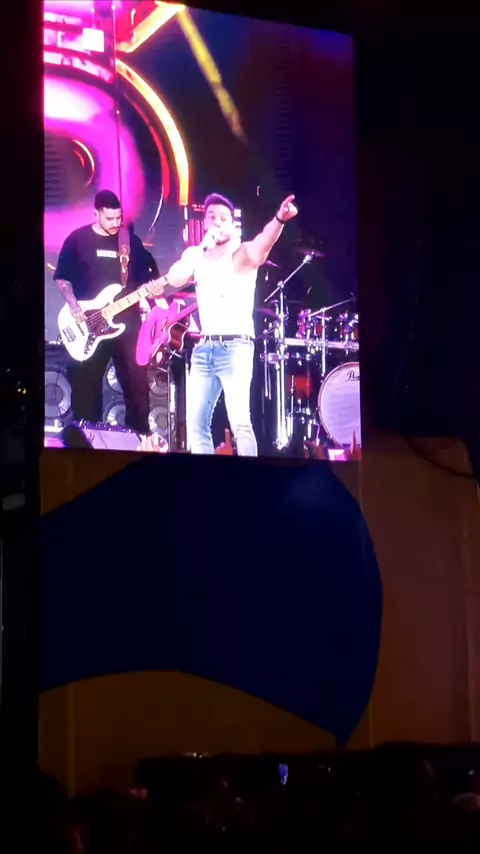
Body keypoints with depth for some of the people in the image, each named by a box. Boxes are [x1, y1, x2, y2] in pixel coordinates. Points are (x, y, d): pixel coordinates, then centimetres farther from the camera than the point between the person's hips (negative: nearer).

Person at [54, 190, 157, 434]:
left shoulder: (131, 241, 8)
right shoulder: (78, 239, 0)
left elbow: (147, 275, 14)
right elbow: (62, 277, 1)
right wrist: (73, 305, -12)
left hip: (127, 320, 2)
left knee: (136, 380, 0)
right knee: (86, 382, 1)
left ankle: (139, 433, 8)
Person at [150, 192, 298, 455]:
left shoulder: (242, 254, -3)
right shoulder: (195, 255, 14)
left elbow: (263, 243, -26)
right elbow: (171, 281, 3)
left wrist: (280, 219, -47)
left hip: (235, 347, -6)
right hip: (203, 348, 6)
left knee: (239, 421, -15)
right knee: (195, 422, 5)